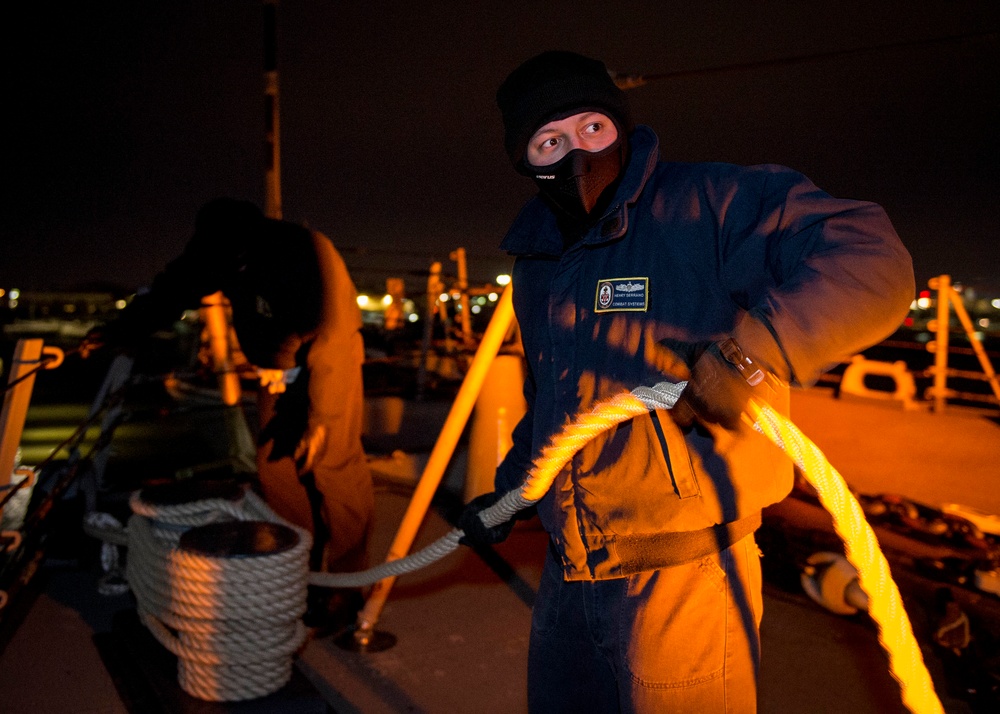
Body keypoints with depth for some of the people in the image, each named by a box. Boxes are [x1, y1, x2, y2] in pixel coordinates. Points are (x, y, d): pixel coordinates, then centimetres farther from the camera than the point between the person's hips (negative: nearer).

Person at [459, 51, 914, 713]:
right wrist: (506, 491, 27)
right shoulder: (536, 262, 10)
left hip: (681, 583, -7)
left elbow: (871, 260, -22)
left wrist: (752, 347, -35)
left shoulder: (712, 206, -13)